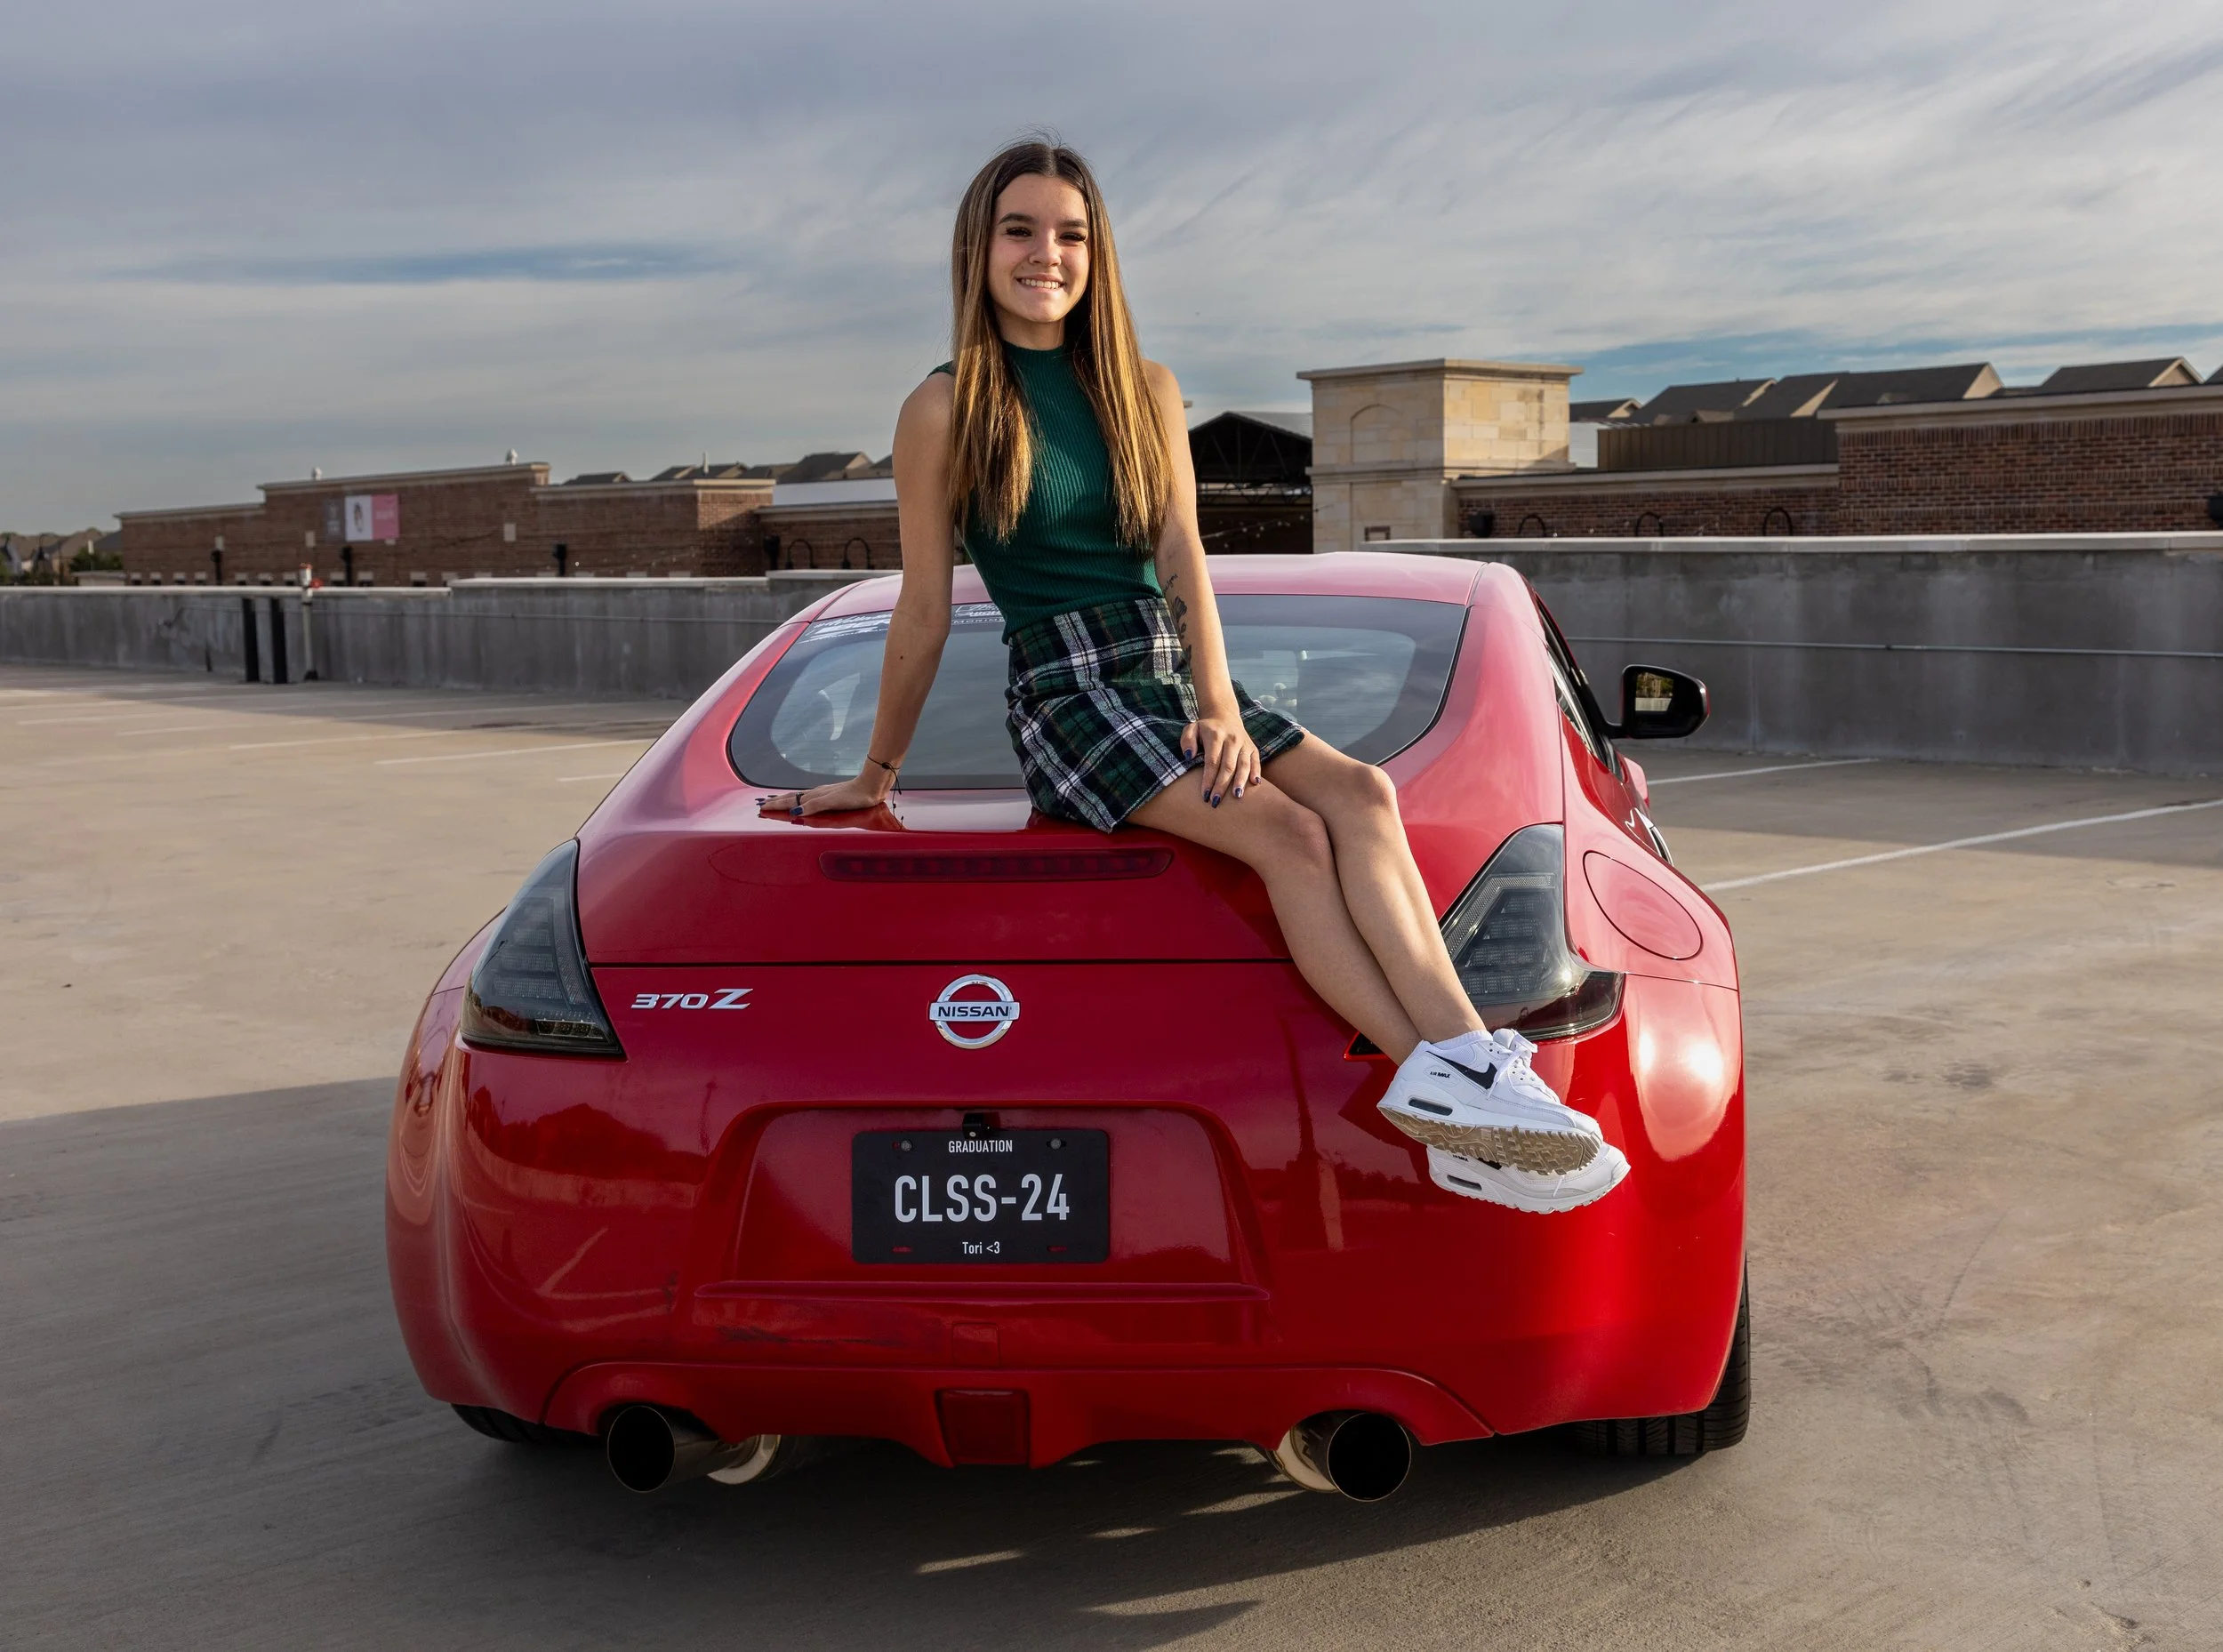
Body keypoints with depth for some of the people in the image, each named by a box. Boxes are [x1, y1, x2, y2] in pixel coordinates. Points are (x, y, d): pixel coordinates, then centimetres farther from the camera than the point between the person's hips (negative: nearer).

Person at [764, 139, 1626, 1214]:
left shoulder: (1147, 392, 15)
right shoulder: (946, 409, 1)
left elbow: (1182, 559, 4)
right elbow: (924, 610, 4)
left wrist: (1220, 706, -11)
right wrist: (875, 776, 8)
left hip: (1174, 676, 5)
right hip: (1066, 693, -5)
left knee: (1359, 791, -25)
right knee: (1288, 831, -28)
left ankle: (1463, 1063, -40)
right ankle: (1452, 1091, -35)